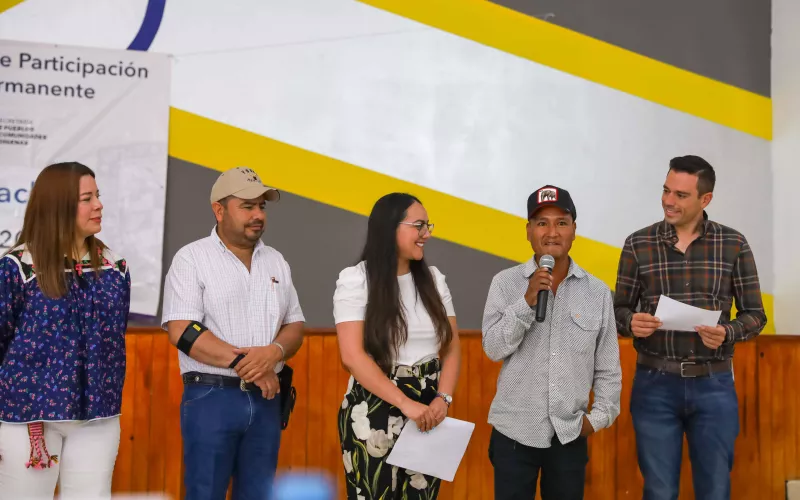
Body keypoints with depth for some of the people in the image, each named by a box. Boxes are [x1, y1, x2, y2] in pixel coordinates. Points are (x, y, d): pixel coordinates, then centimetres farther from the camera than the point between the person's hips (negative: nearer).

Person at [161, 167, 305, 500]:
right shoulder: (192, 258, -4)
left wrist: (274, 352, -12)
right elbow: (182, 332, -14)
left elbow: (295, 326, 11)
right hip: (211, 398, -5)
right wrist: (245, 363, -16)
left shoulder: (276, 261, 13)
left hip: (265, 399, 5)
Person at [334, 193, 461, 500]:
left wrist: (442, 399, -8)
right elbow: (352, 356, -15)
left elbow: (452, 348, 9)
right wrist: (405, 403, -19)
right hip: (375, 409, -4)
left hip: (428, 408, 4)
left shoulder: (433, 279, 8)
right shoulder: (355, 280, -7)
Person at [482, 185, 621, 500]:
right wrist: (527, 301, -17)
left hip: (570, 433, 2)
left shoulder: (598, 292, 2)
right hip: (514, 430, -2)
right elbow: (494, 348, -10)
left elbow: (608, 367, 7)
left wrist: (601, 415, 1)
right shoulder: (505, 283, -3)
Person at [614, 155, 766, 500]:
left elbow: (755, 314, 4)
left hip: (714, 385, 0)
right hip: (655, 384, 0)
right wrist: (631, 323, -18)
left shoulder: (734, 244, 1)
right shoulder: (638, 244, 0)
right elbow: (619, 310, 5)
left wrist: (726, 333, -17)